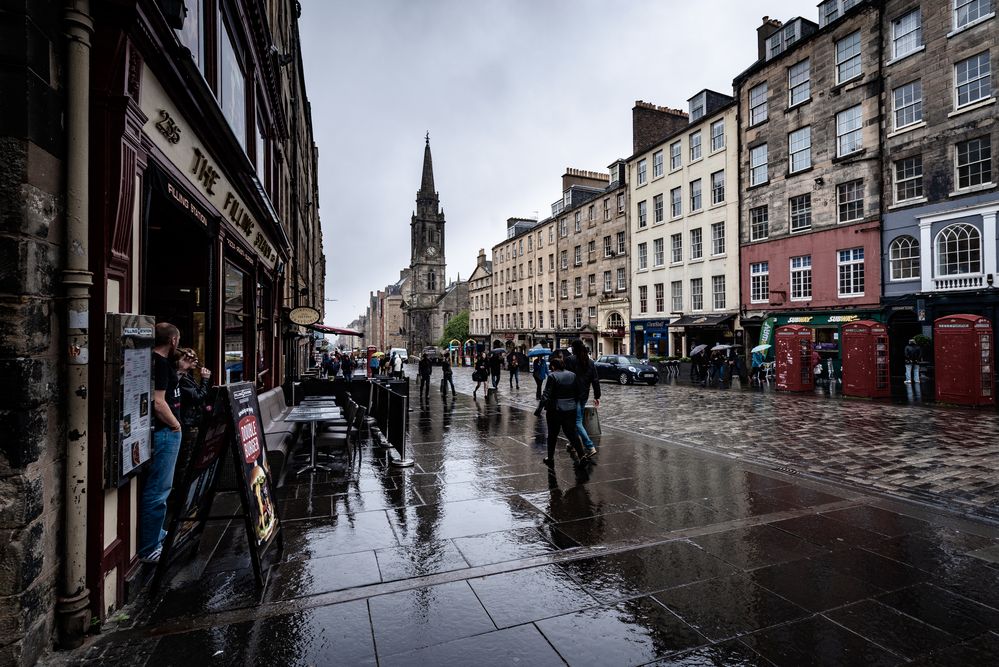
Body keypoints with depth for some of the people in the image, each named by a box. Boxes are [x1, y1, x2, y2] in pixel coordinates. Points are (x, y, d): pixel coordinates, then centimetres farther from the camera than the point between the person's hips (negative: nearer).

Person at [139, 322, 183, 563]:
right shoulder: (160, 363, -18)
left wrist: (182, 368, 19)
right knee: (157, 491, -3)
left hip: (164, 432, 11)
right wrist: (175, 425, -13)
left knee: (156, 488, 22)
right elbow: (158, 402, -24)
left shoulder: (159, 361, 11)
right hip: (164, 433, -11)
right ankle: (148, 549, 5)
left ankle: (156, 533, 38)